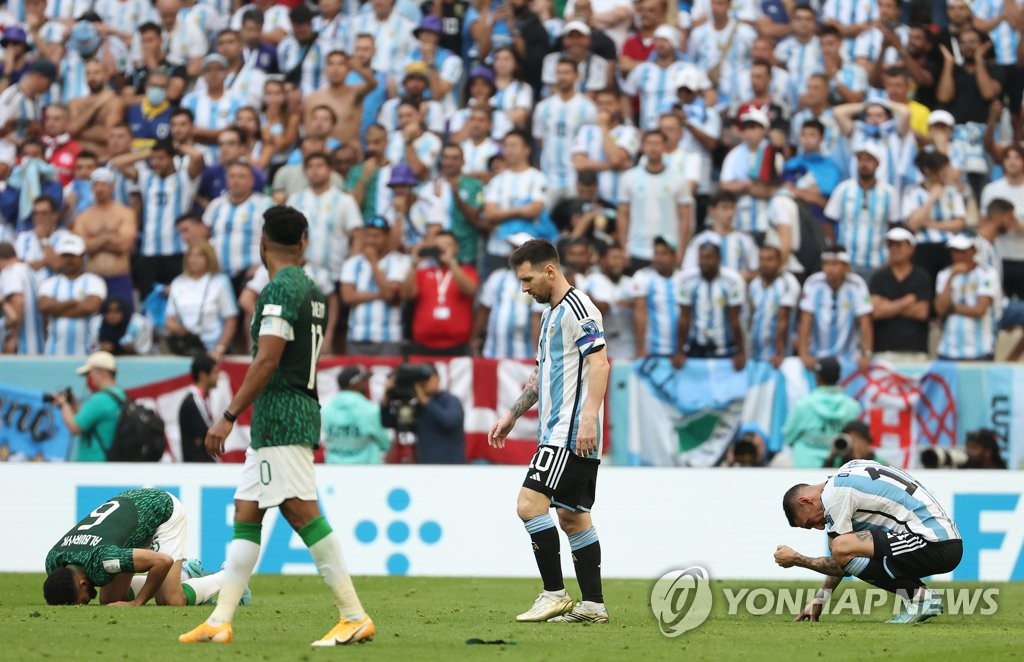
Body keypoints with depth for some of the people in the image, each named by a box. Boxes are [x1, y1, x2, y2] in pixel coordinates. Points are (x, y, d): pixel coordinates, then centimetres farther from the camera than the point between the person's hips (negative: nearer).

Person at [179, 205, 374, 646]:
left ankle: (354, 618, -13)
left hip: (279, 418, -10)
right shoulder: (312, 292, 16)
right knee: (245, 514, 10)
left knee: (303, 513, -11)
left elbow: (266, 361, -19)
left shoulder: (279, 289, -12)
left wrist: (229, 416, -17)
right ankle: (220, 622, 9)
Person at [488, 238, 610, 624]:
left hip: (572, 434, -10)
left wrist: (589, 417, -28)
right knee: (573, 516, 8)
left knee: (530, 502, -15)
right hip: (558, 432, 10)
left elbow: (600, 363, -20)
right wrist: (512, 415, 30)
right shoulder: (551, 314, 20)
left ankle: (555, 593, -12)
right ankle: (592, 605, 9)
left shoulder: (577, 308, -11)